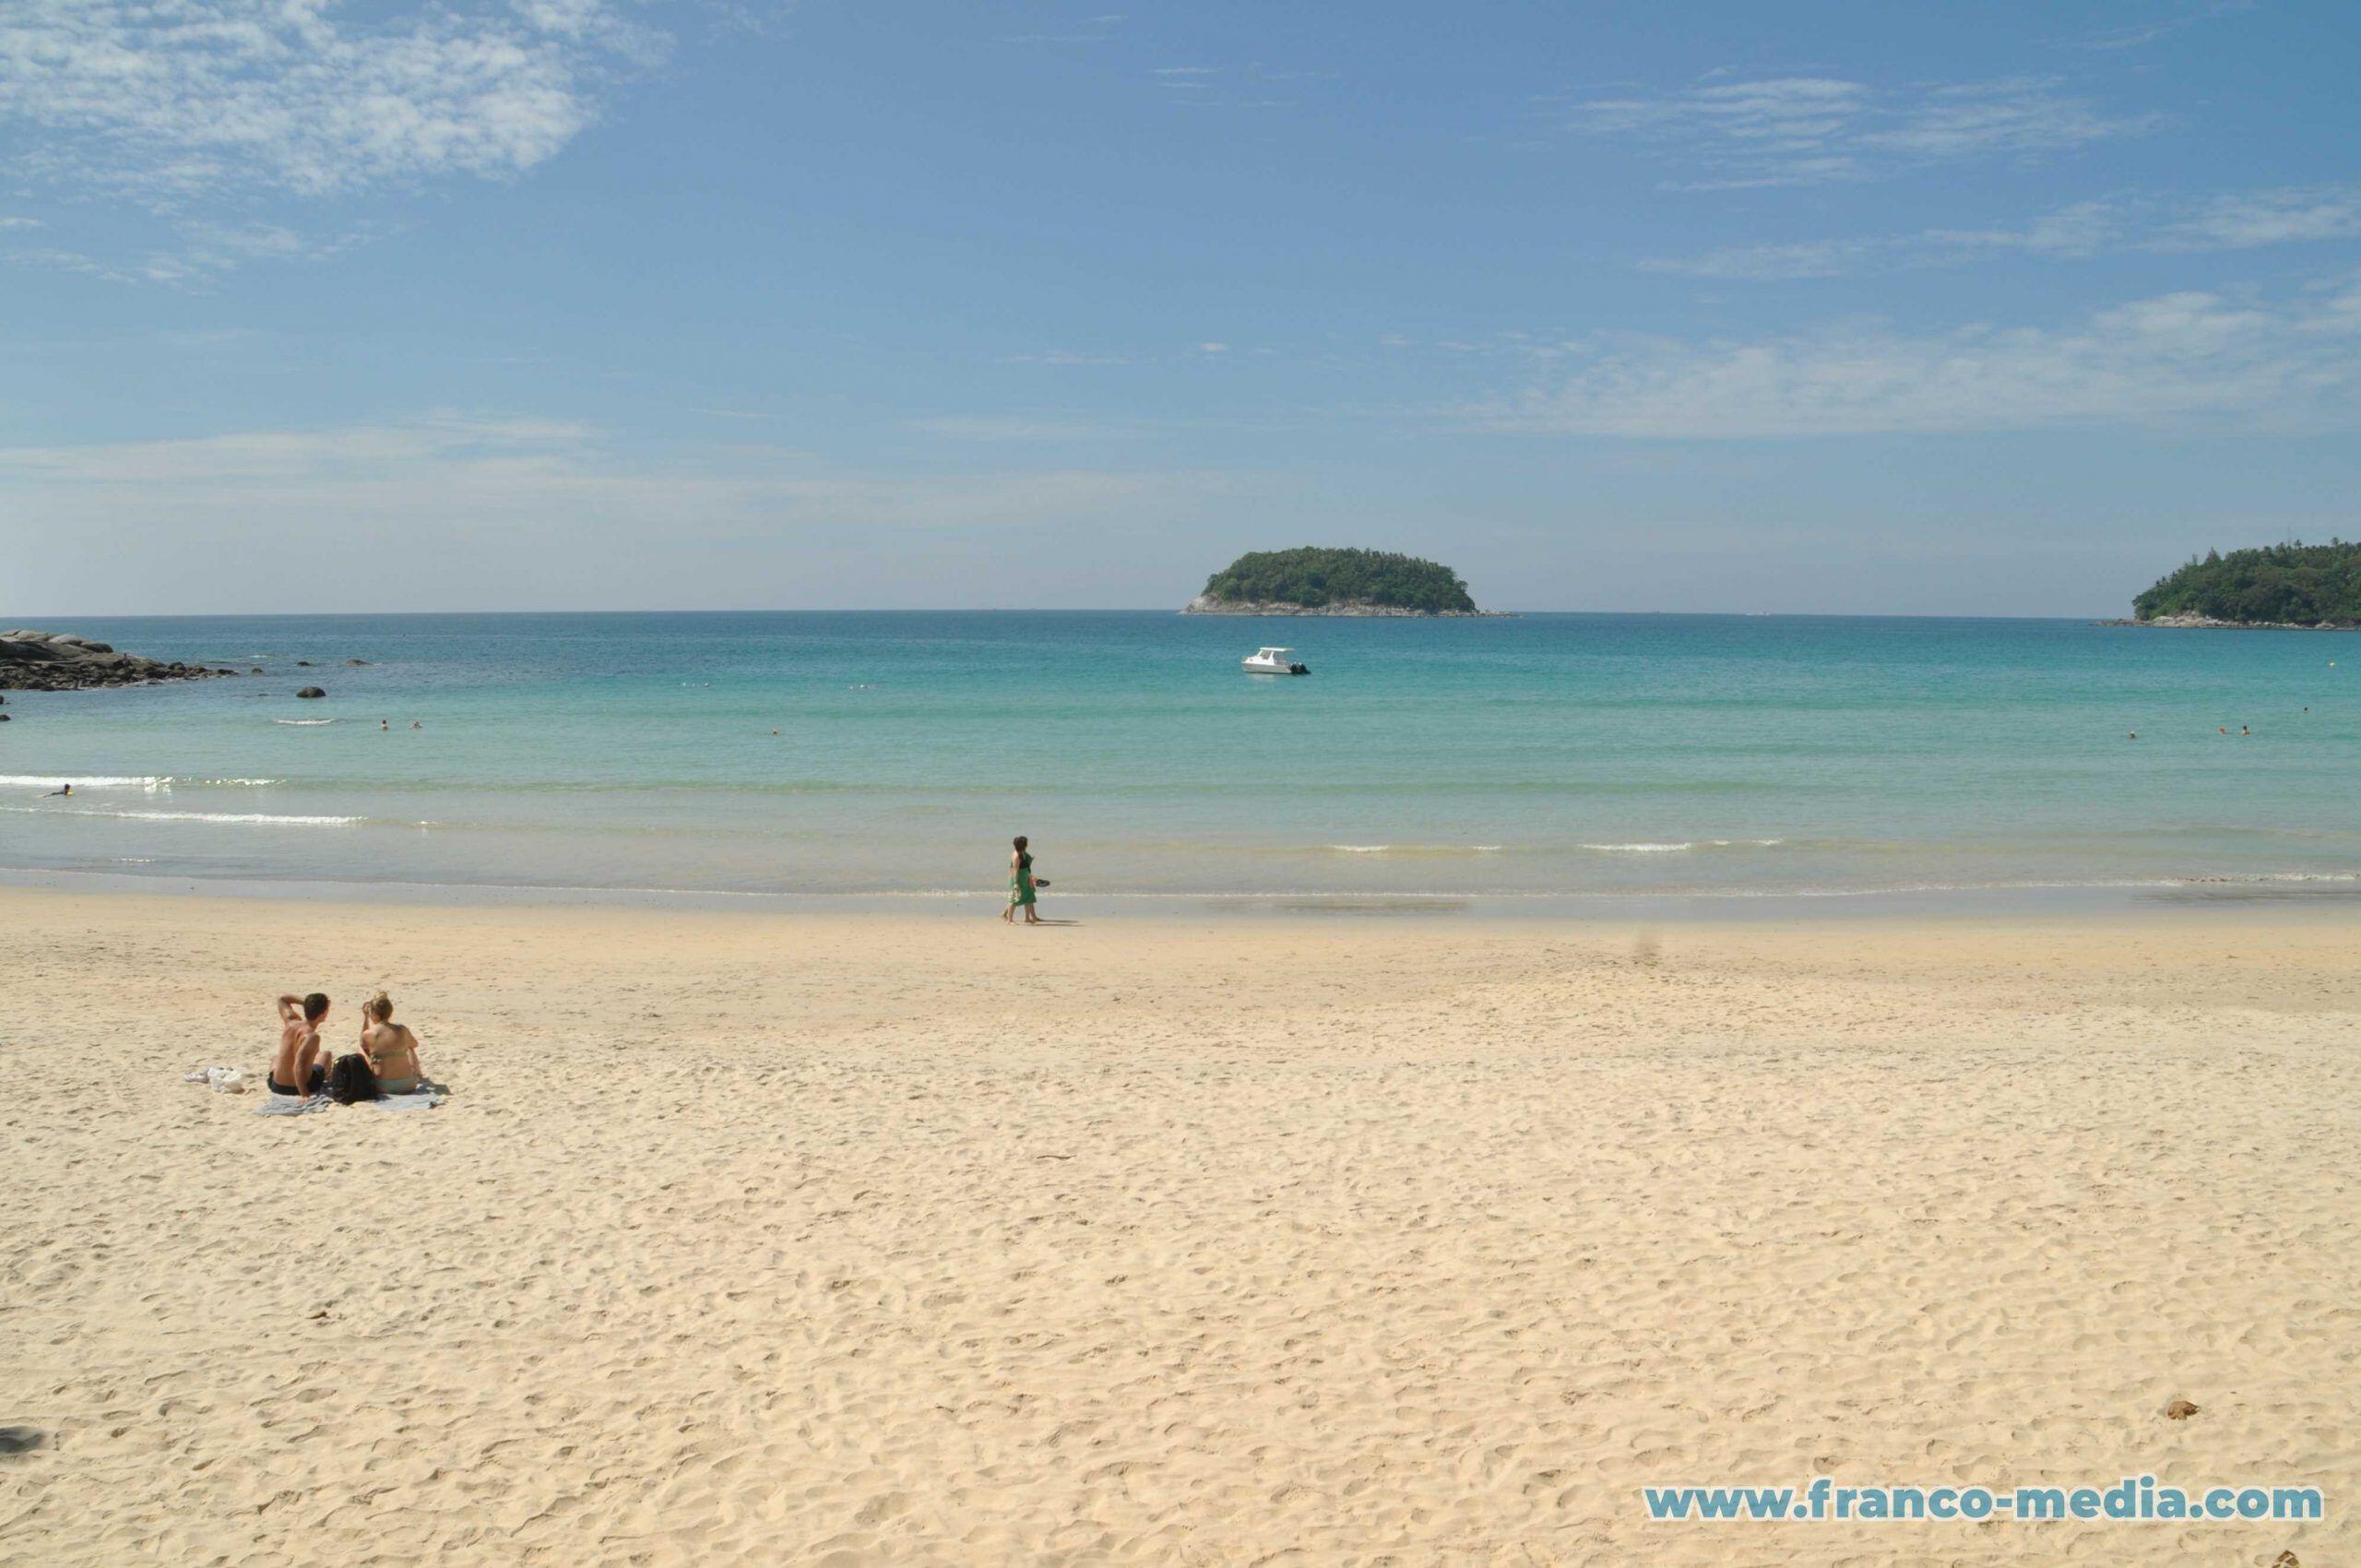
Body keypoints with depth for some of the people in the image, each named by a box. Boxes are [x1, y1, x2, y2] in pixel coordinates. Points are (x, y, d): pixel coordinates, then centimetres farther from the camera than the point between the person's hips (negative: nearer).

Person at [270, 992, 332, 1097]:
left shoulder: (290, 1021, -9)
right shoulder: (311, 1037, -28)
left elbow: (282, 999, 13)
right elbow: (298, 1067, -38)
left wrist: (307, 1002, 4)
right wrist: (305, 1095, -38)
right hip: (305, 1086, -4)